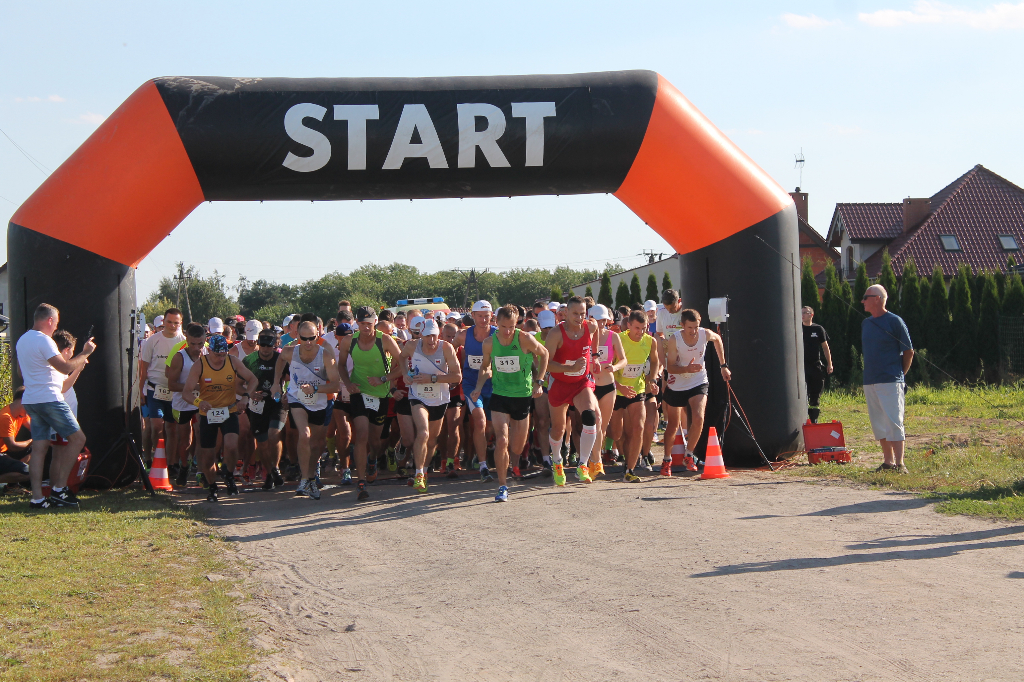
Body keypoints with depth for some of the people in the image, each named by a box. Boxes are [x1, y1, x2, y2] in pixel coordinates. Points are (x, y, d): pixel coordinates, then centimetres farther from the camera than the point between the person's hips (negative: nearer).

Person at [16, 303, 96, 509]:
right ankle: (58, 489, -6)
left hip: (30, 400, 9)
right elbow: (65, 367, -20)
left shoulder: (22, 340, 17)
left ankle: (37, 498, 0)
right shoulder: (43, 340, -13)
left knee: (39, 447, 6)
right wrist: (85, 353, -6)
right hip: (49, 399, -9)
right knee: (77, 439, -3)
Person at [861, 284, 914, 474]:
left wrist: (899, 374, 1)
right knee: (878, 424, 8)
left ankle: (899, 464, -7)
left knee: (893, 422, -9)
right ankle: (887, 462, 15)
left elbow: (908, 352, -3)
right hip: (869, 383, 7)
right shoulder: (866, 323, 14)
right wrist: (871, 373, 13)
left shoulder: (895, 321, -5)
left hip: (890, 382, -7)